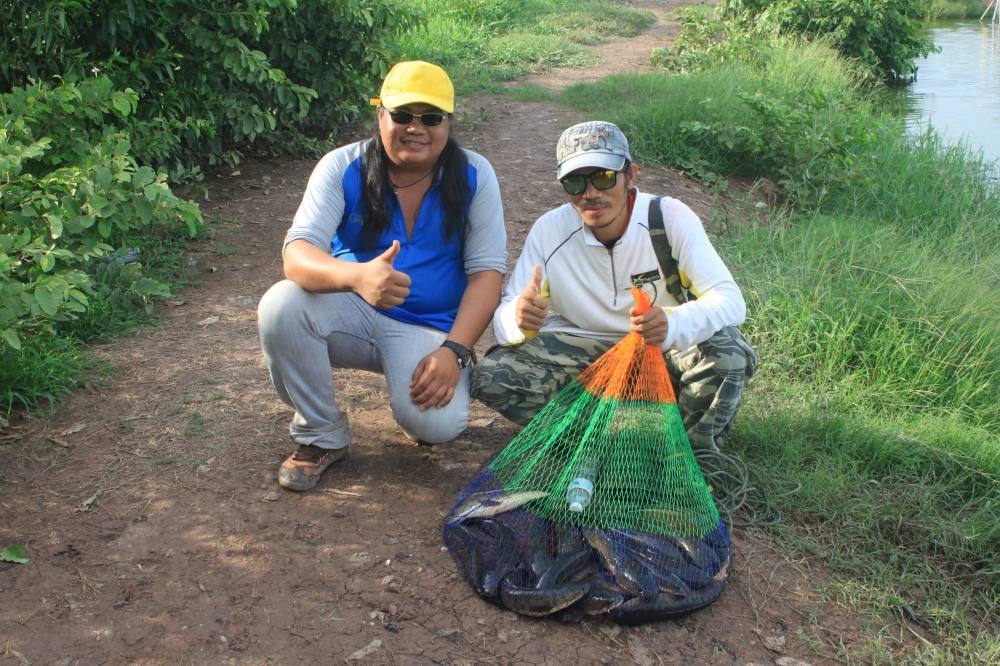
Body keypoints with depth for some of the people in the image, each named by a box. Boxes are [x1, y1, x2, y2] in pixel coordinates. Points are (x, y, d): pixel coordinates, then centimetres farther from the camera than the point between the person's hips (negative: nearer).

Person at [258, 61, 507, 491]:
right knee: (280, 306, -30)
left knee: (438, 424, -29)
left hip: (429, 328, -1)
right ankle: (321, 435, -6)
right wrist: (358, 276, -43)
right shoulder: (342, 168, -9)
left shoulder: (474, 176, -6)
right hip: (352, 312, 1)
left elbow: (487, 270, -8)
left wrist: (454, 350, -22)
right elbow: (297, 254, -20)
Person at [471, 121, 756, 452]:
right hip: (582, 348, 1)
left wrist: (673, 324, -48)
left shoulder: (671, 217, -18)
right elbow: (503, 320, -14)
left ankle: (695, 453, -5)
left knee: (728, 349, -32)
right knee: (491, 377, -22)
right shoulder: (549, 231, -13)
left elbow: (730, 299, -25)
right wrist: (519, 319, -41)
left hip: (668, 349, -1)